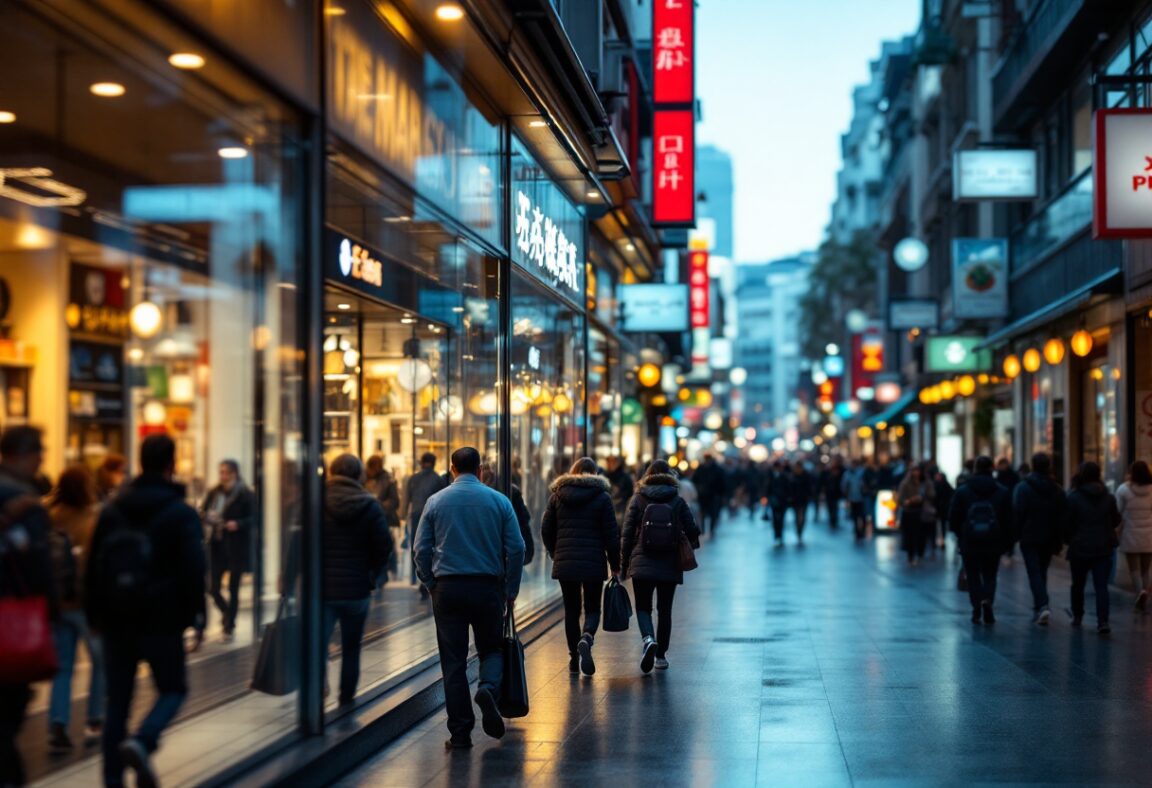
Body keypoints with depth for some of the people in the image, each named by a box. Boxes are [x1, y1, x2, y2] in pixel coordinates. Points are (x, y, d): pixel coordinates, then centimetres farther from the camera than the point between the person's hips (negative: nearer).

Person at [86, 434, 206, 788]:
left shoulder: (111, 510, 9)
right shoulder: (181, 514, -6)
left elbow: (94, 567, 10)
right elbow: (193, 570, -11)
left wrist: (95, 615, 16)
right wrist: (197, 618, -5)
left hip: (117, 621, 4)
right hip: (162, 621, -4)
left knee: (117, 699, 9)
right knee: (172, 689, 10)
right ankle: (142, 741, -18)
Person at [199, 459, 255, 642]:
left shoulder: (245, 495, -6)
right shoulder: (213, 493, 8)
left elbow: (252, 518, -9)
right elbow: (203, 512, 13)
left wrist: (237, 524, -26)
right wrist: (207, 518, -10)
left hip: (236, 547, -4)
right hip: (217, 545, 4)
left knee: (233, 589, 3)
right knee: (213, 588, 2)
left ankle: (229, 629, 13)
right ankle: (227, 615, 31)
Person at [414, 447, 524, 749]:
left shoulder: (436, 501, 3)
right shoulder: (499, 501, 2)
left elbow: (420, 550, 1)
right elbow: (516, 549, 0)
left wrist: (432, 584, 12)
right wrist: (511, 590, 10)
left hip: (447, 588, 0)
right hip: (488, 587, 0)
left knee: (453, 661, 4)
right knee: (491, 648, 16)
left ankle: (460, 733, 3)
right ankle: (488, 687, -16)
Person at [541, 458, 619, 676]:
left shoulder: (557, 496, 6)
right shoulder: (602, 497, -1)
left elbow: (546, 531, 8)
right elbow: (611, 535, -3)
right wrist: (615, 566, 5)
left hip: (565, 562, 2)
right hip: (593, 563, -2)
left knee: (571, 610, 12)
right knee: (592, 609, 8)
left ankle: (574, 658, 12)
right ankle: (586, 639, -21)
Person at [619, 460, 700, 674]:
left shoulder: (637, 499, 1)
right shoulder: (677, 501, 2)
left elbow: (626, 535, 0)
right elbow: (692, 531, 0)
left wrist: (624, 565, 7)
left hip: (641, 564, -1)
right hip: (670, 565, 1)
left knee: (643, 607, 5)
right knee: (665, 610, 11)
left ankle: (648, 639, -23)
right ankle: (661, 655, 13)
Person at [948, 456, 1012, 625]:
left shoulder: (962, 491, -1)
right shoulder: (1002, 492, 1)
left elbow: (953, 518, 0)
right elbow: (1008, 520, 0)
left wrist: (961, 535, 15)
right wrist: (1003, 541, 8)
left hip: (969, 542, -1)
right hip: (993, 543, 1)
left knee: (973, 576, 10)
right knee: (990, 575, 12)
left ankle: (977, 607, -4)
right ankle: (987, 600, -13)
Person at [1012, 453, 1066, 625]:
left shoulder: (1022, 488, -9)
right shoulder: (1057, 490, 3)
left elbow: (1017, 514, -10)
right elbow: (1062, 516, 4)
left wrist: (1016, 535, -1)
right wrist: (1059, 541, 8)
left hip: (1029, 538, -4)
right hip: (1048, 539, 4)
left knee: (1034, 572, -6)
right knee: (1042, 572, 16)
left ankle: (1042, 606, -24)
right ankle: (1038, 609, 23)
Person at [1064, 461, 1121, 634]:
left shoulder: (1073, 498, -11)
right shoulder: (1108, 497, 0)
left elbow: (1067, 523, -8)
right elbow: (1116, 520, 10)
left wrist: (1068, 539, 10)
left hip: (1080, 548, -2)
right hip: (1103, 548, 2)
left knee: (1078, 584, 16)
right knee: (1101, 586, -1)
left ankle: (1077, 617, 28)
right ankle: (1103, 621, -14)